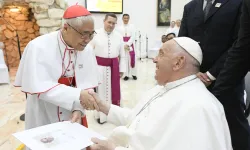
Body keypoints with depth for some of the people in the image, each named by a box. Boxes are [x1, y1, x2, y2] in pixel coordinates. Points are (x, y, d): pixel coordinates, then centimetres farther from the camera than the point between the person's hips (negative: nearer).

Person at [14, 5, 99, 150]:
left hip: (72, 116, 4)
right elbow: (40, 87, -25)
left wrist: (78, 109, -23)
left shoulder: (87, 50, -9)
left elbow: (87, 85, -8)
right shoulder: (38, 47, -20)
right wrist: (77, 95, -31)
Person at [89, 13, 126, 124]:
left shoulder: (119, 36, 4)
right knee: (100, 91, 8)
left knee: (114, 91, 12)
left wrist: (122, 69, 5)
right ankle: (101, 114, 25)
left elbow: (122, 55, 7)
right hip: (99, 67, -2)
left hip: (114, 67, 3)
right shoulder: (96, 34, -4)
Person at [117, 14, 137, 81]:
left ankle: (133, 74, 13)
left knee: (132, 60, 0)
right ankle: (126, 75, 12)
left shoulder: (132, 26, 3)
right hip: (122, 46, 0)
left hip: (130, 46, 0)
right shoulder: (119, 28, 3)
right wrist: (124, 45, -14)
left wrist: (127, 45, -15)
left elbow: (133, 37, -4)